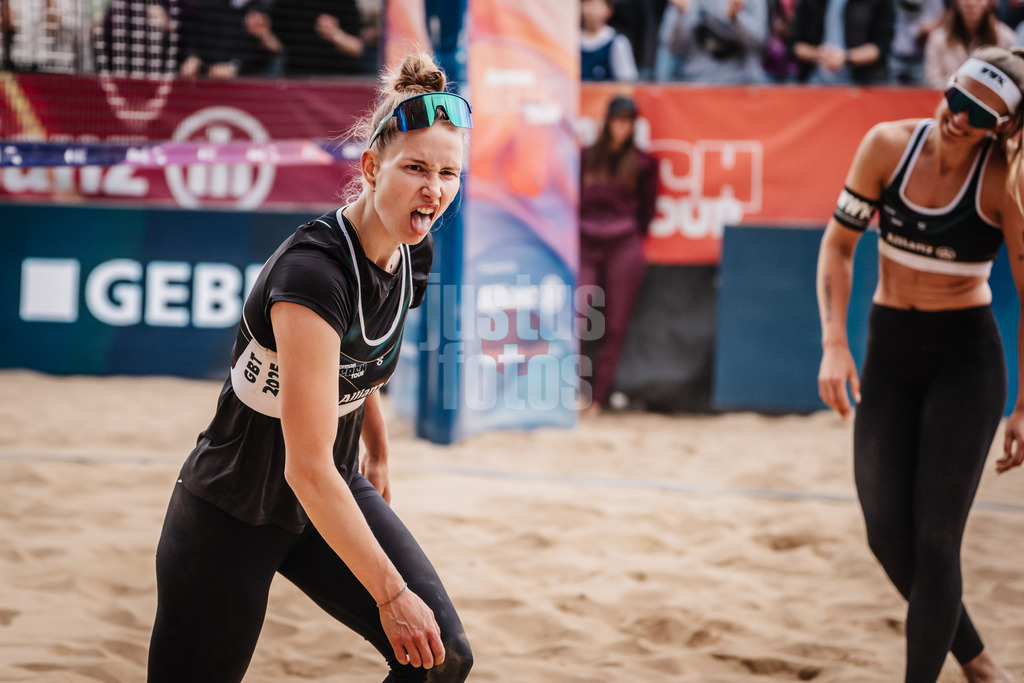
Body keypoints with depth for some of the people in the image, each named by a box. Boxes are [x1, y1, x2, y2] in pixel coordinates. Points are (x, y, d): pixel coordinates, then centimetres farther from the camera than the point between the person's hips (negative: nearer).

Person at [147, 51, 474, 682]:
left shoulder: (413, 253, -5)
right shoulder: (313, 272, -29)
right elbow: (308, 468, -30)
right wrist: (390, 593, -27)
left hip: (336, 494, 7)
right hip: (232, 511, -7)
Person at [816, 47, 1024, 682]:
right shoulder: (889, 145, -8)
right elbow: (839, 242, 2)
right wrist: (835, 345, -8)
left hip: (966, 356, -3)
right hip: (888, 350, 4)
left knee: (935, 538, -8)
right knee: (888, 534, 4)